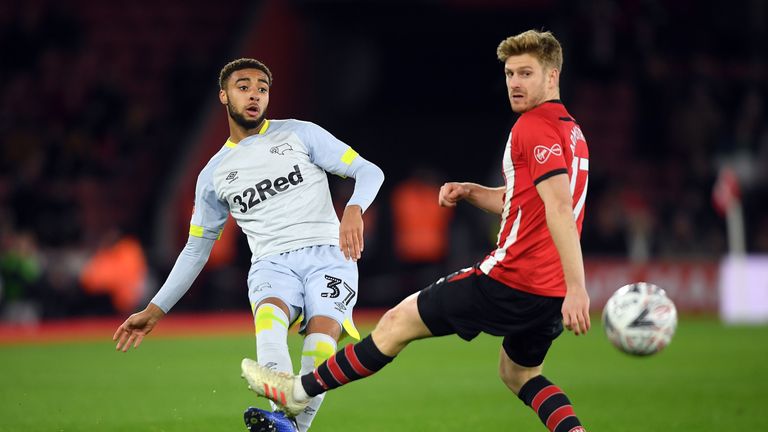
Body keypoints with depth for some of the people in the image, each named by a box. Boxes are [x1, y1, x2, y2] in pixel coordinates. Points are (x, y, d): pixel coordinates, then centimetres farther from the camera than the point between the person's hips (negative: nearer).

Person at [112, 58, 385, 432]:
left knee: (321, 343, -29)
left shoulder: (299, 134, 10)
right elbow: (197, 248, 26)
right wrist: (155, 310, 20)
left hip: (327, 254, 0)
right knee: (268, 315, -35)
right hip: (272, 264, 0)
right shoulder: (214, 174, 17)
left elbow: (369, 172, 5)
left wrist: (353, 210, -18)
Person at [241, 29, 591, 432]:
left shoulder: (534, 127, -14)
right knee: (518, 373, 29)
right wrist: (470, 191, 12)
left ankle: (300, 389, 17)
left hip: (510, 279, -9)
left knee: (398, 322, 5)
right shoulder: (570, 130, 17)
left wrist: (576, 287, -33)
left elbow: (559, 207, -26)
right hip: (549, 292, 9)